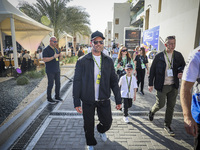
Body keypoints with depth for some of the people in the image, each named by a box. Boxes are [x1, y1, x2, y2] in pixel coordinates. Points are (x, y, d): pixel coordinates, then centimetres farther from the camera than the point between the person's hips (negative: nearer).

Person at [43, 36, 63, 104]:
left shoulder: (56, 49, 15)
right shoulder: (46, 50, -8)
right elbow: (44, 59, -17)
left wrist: (59, 56, 0)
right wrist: (54, 57, -23)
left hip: (57, 70, 7)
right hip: (50, 71, -7)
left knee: (58, 84, 11)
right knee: (50, 84, 0)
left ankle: (57, 97, 25)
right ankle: (49, 99, 14)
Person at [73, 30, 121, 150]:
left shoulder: (108, 61, 2)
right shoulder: (82, 61, -5)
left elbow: (114, 81, 4)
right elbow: (77, 82, -4)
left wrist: (118, 100, 2)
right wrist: (77, 102, -7)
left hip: (104, 100, 2)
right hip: (88, 100, -1)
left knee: (107, 123, 10)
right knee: (89, 126, 12)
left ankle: (101, 130, 48)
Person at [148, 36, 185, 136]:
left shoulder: (178, 55, 2)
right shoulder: (159, 56, -7)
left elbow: (183, 66, 16)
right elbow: (152, 70, -3)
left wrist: (181, 73, -7)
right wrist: (150, 84, -5)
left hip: (173, 86, 4)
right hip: (161, 85, -3)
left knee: (171, 106, 10)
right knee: (160, 104, 1)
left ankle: (167, 126, 28)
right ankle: (151, 112, 36)